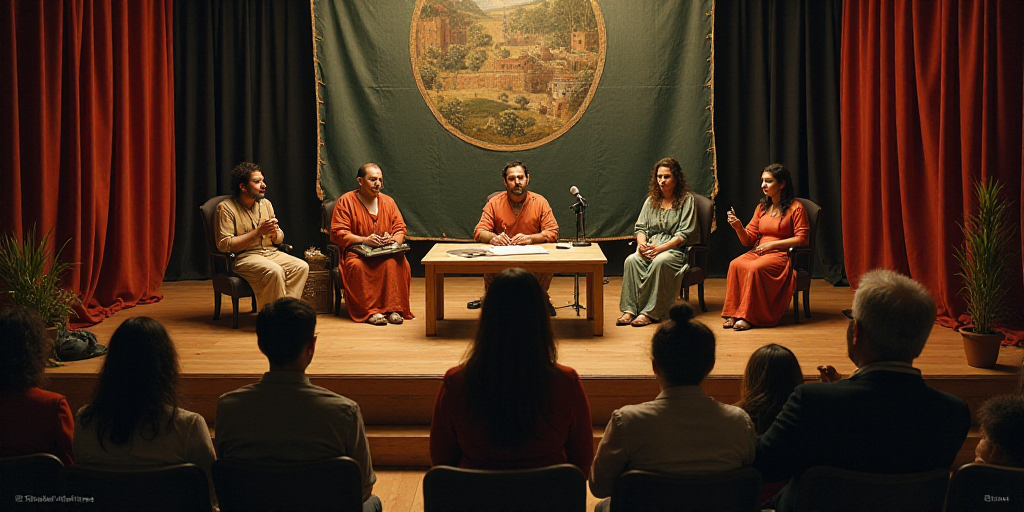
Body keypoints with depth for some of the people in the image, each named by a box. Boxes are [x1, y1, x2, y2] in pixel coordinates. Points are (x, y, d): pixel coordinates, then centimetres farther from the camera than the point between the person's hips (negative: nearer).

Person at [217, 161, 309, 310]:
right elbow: (224, 245, -15)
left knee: (302, 267, -18)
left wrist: (275, 233, -7)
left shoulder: (265, 204, 14)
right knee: (274, 271, -33)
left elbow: (279, 239, 19)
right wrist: (258, 232, -16)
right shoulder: (226, 208, -6)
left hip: (270, 253, 7)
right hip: (243, 258, -7)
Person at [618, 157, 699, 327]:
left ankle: (650, 312, -32)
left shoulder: (686, 200, 1)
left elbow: (684, 234, -7)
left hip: (675, 249, -5)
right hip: (651, 247, 5)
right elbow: (640, 227, 15)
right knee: (631, 260, -28)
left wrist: (660, 248, -18)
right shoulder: (651, 200, 17)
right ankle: (629, 310, -30)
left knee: (659, 262, -38)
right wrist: (641, 244, -9)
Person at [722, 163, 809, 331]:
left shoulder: (795, 208, 0)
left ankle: (748, 316, -30)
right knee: (735, 265, -26)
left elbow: (801, 239, -8)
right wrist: (739, 228, -7)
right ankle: (732, 314, -29)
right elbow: (749, 240, 14)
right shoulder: (761, 208, 17)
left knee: (754, 268, -35)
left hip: (782, 255, -5)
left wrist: (772, 244, -13)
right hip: (758, 252, 5)